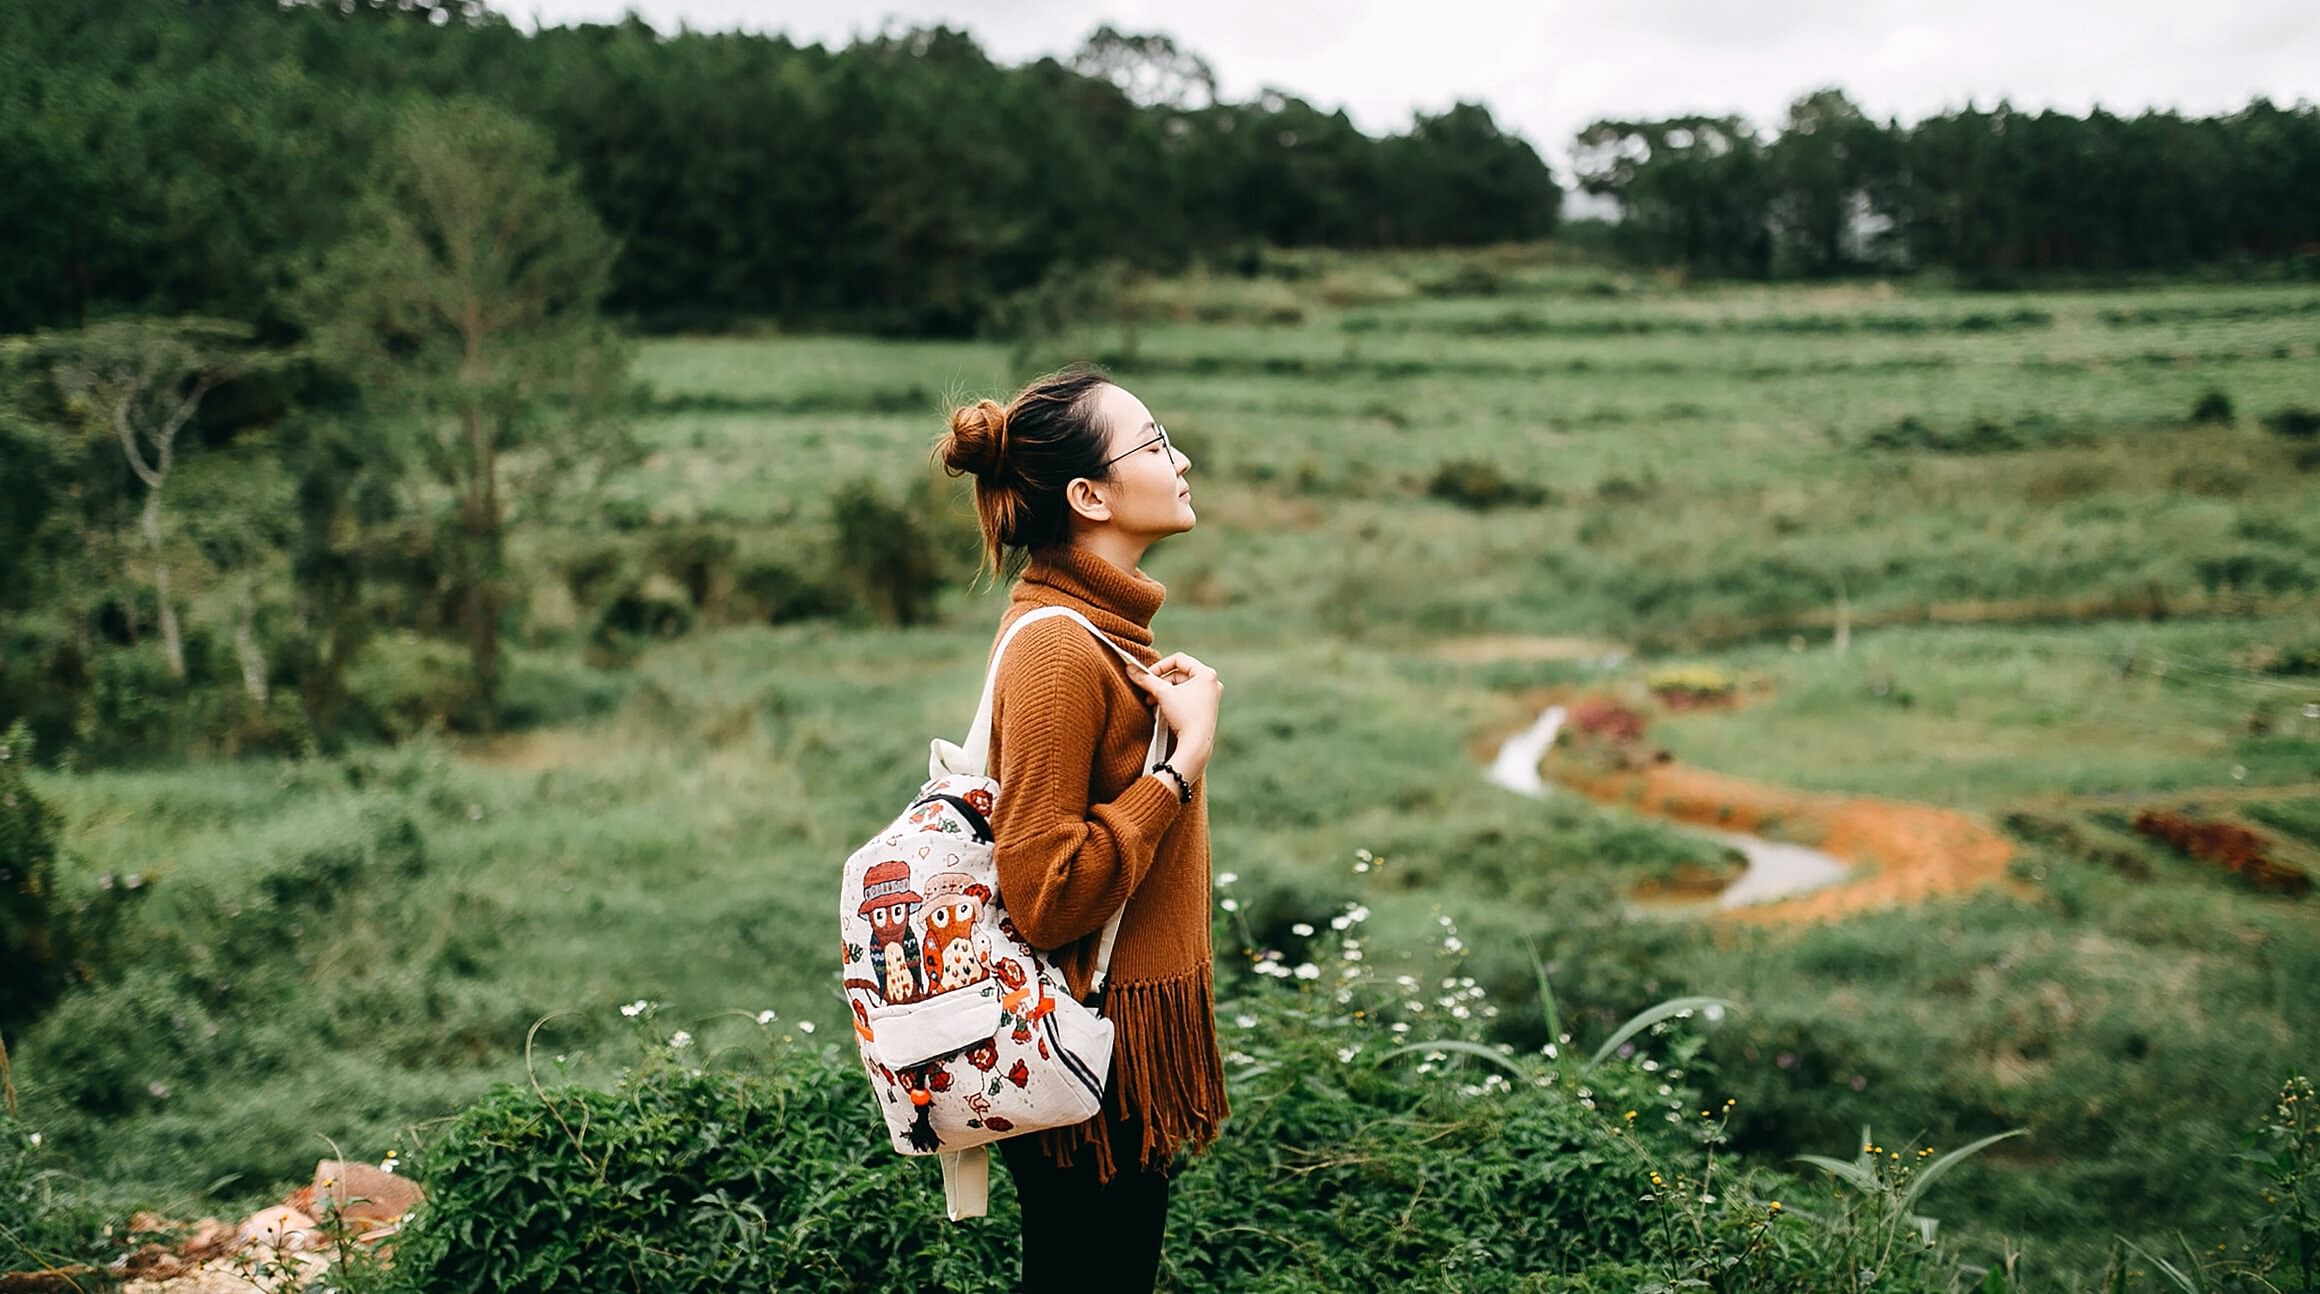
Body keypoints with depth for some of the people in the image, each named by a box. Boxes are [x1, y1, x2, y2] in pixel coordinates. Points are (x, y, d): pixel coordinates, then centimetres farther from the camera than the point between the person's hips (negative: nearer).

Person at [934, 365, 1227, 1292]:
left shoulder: (1102, 622, 11)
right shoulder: (1055, 646, -21)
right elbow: (1045, 894, -24)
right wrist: (1186, 758, -22)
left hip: (1125, 1022, 10)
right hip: (1087, 1064, -10)